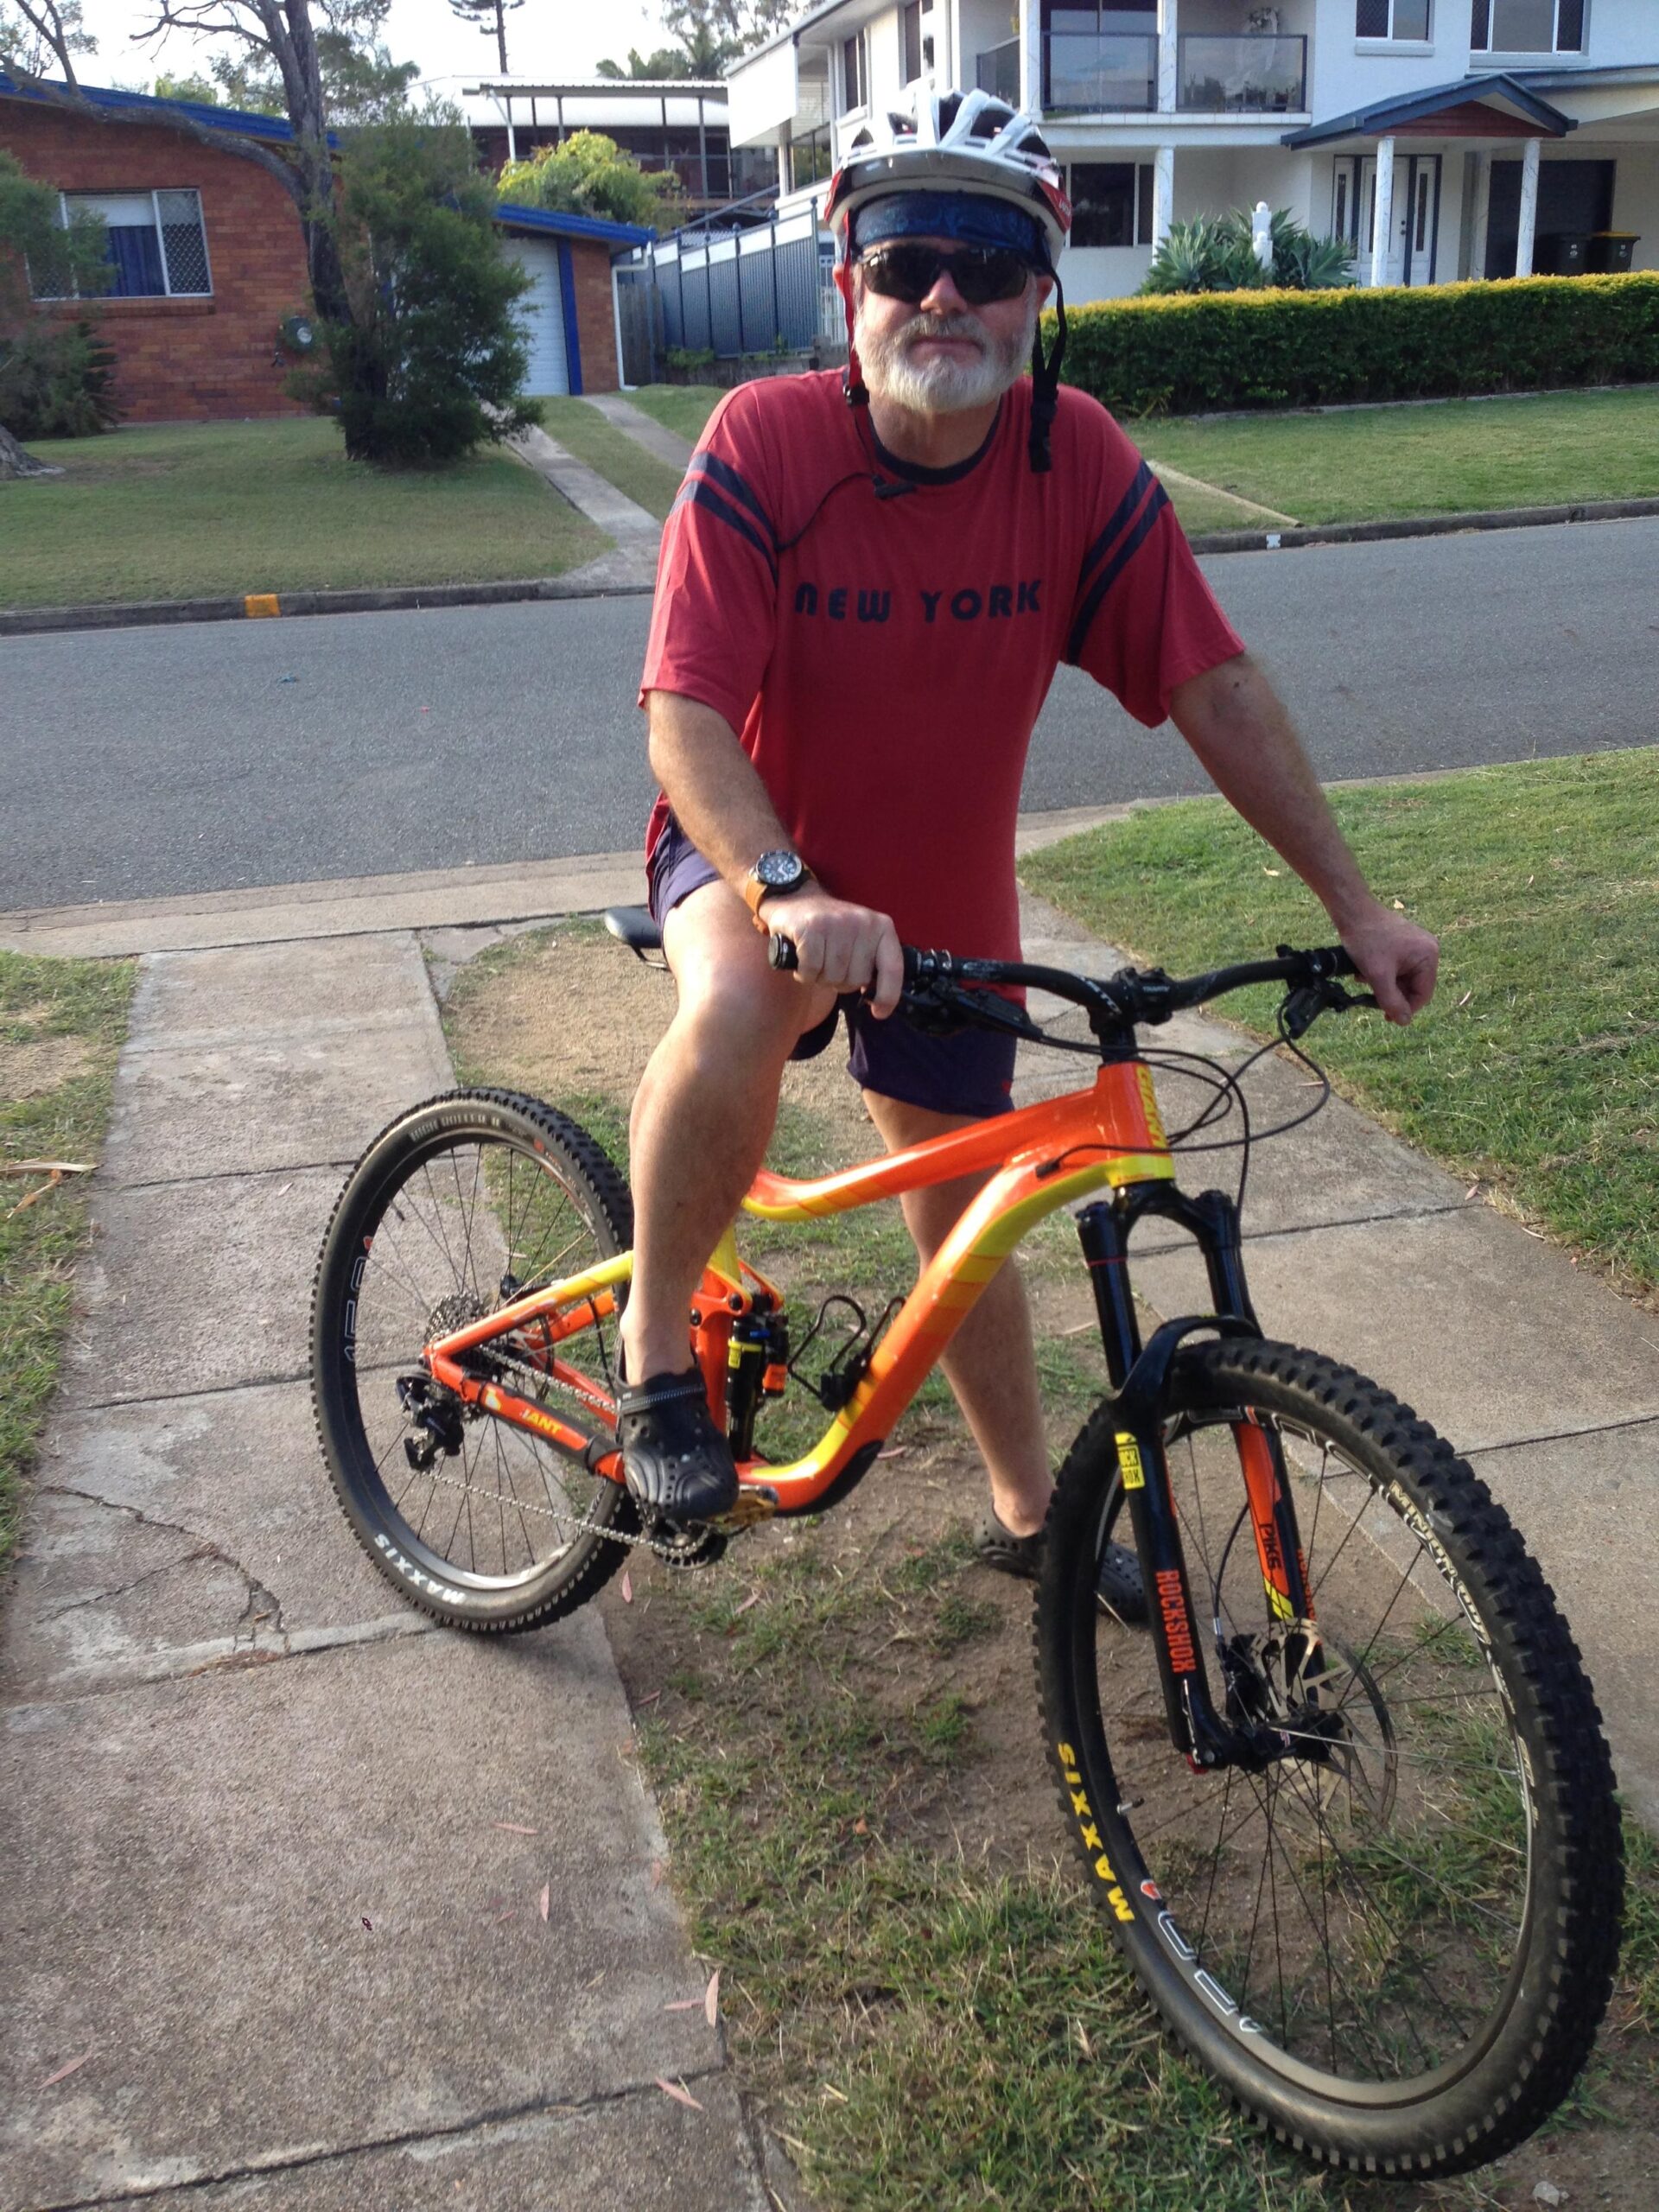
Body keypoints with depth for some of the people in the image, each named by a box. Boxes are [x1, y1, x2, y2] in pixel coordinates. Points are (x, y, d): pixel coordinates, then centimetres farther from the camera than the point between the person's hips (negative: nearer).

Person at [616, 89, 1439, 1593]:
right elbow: (685, 717, -30)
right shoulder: (765, 440, -24)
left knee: (966, 1217, 14)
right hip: (753, 854, -3)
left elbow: (1215, 687, -13)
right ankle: (657, 1356, -13)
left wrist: (1355, 906, -14)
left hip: (948, 901, 3)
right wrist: (791, 893, -47)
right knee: (737, 1015, -39)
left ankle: (1028, 1511, 37)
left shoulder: (1079, 461, -17)